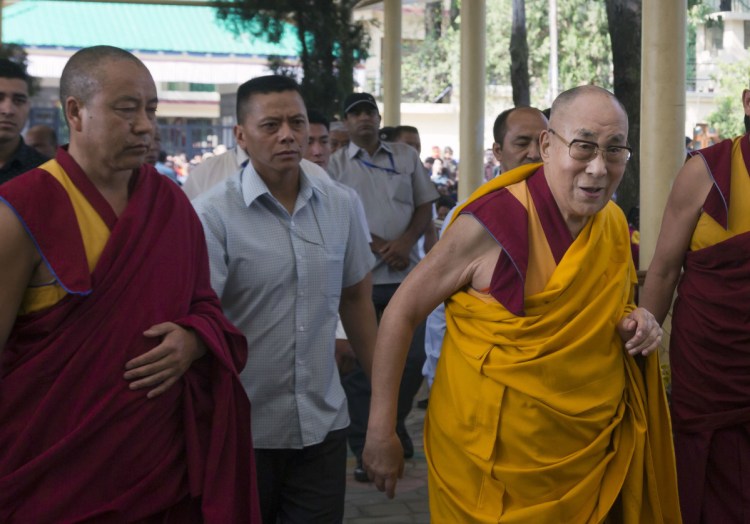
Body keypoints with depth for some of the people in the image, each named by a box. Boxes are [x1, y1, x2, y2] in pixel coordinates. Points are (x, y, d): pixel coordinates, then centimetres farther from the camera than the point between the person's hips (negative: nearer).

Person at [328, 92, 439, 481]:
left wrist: (405, 243, -8)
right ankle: (365, 451, 8)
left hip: (406, 274, 2)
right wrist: (380, 248, -13)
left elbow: (425, 205, 9)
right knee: (361, 364, 0)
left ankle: (395, 427, 27)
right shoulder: (336, 164, 5)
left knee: (413, 357, 3)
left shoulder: (406, 157, 12)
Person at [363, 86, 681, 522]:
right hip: (496, 462, -5)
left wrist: (637, 322, -6)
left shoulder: (614, 224, -1)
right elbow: (404, 311, -14)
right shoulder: (494, 221, -21)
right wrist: (381, 431, -15)